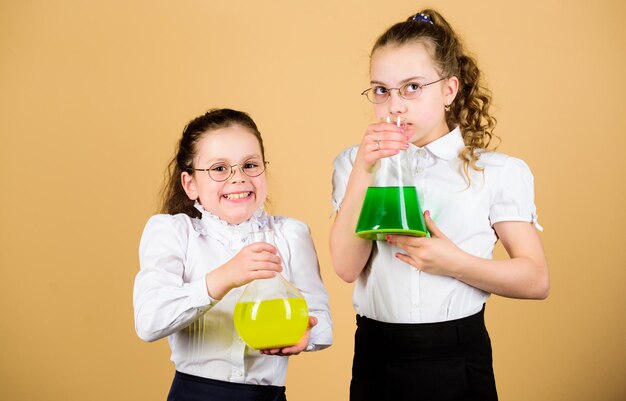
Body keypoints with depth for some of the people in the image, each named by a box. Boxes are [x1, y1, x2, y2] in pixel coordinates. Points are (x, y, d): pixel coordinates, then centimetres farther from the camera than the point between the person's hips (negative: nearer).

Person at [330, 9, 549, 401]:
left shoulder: (498, 172, -3)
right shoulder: (356, 165, 1)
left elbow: (536, 280, -4)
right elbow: (347, 267, -10)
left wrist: (455, 263, -18)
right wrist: (365, 171, -17)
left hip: (456, 358, -1)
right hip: (375, 356, 1)